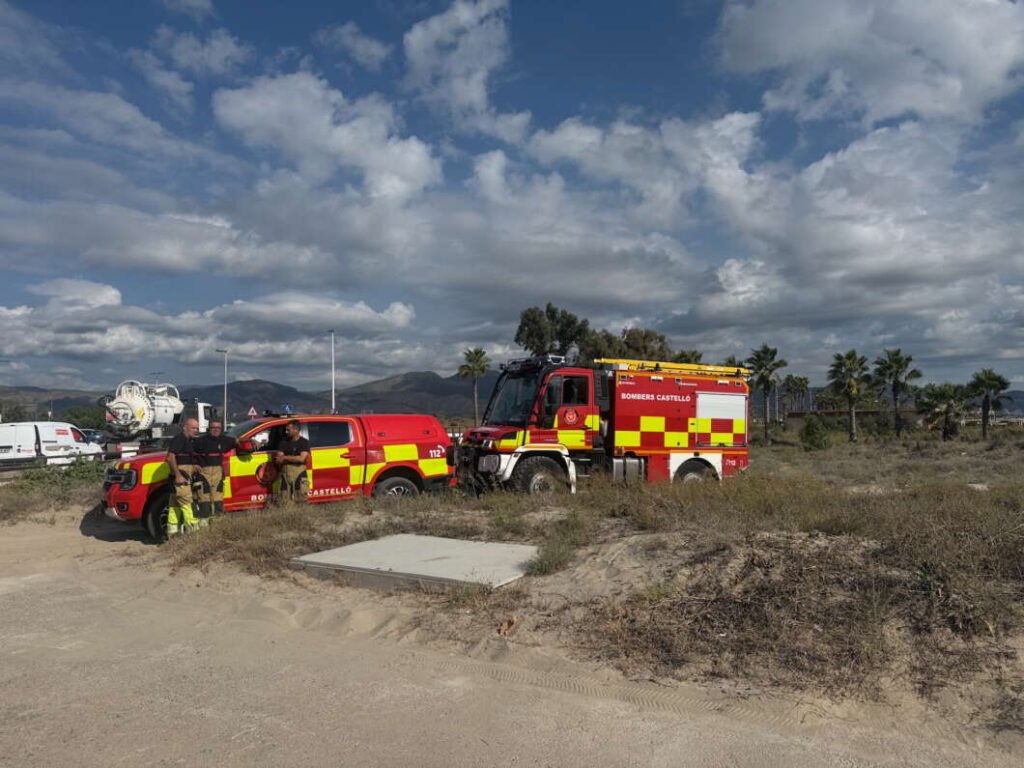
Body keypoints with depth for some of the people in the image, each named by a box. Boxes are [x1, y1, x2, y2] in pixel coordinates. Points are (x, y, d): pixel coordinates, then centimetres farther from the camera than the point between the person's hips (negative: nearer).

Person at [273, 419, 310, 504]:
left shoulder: (304, 442, 1)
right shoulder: (283, 442, 10)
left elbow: (301, 459, -12)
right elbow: (278, 460, 2)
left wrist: (285, 457, -10)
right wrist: (293, 458, -14)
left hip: (299, 473, -3)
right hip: (284, 473, 3)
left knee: (300, 500, -4)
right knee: (282, 501, 2)